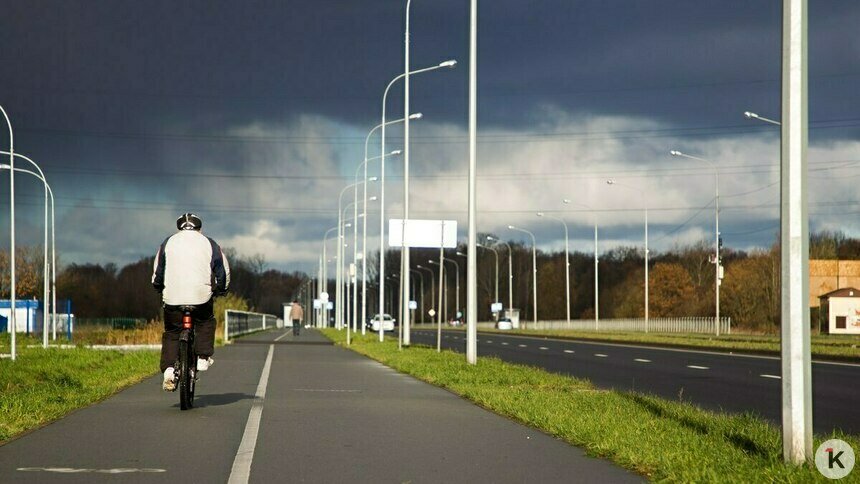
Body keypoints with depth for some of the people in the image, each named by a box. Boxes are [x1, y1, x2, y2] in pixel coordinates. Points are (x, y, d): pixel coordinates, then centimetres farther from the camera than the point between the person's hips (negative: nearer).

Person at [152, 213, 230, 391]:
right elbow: (224, 271, 14)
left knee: (171, 333, 10)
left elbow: (157, 271, 17)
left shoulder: (168, 243, 15)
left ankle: (169, 369, -6)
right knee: (206, 323, 25)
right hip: (201, 296, -1)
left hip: (173, 296, 1)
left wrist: (159, 288, 34)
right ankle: (203, 358, 10)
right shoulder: (209, 244, 13)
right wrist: (221, 290, 30)